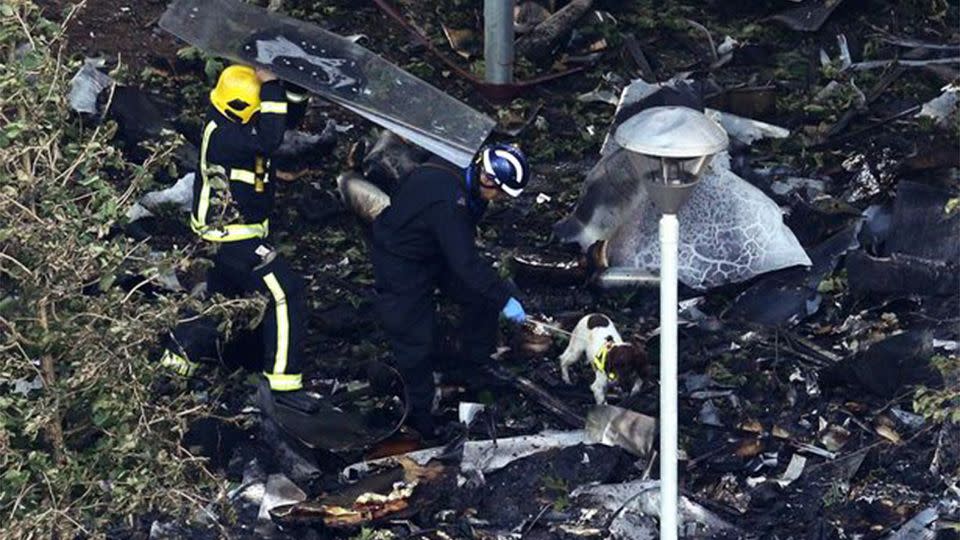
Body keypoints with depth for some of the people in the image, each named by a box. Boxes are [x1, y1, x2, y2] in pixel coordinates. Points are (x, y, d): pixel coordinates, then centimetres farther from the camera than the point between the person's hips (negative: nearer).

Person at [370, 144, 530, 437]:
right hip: (400, 262, -9)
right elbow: (466, 264, -35)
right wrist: (505, 299, -28)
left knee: (481, 297, 7)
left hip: (436, 249, 9)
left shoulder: (462, 174, -12)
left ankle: (475, 366, 27)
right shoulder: (447, 203, -40)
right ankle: (419, 409, 17)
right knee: (415, 337, -1)